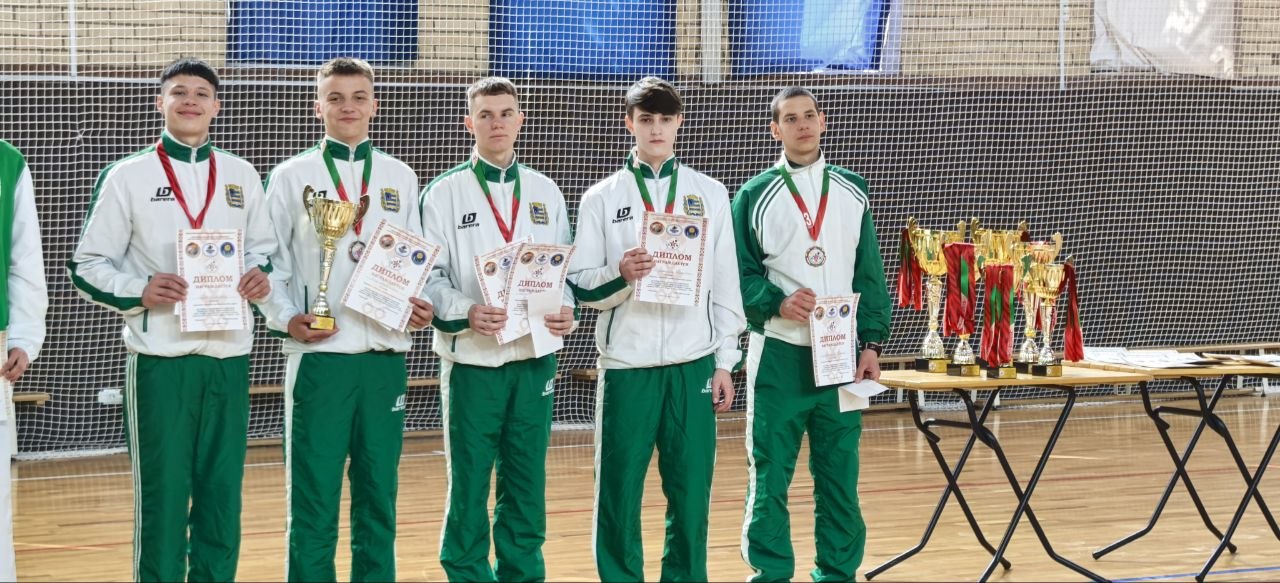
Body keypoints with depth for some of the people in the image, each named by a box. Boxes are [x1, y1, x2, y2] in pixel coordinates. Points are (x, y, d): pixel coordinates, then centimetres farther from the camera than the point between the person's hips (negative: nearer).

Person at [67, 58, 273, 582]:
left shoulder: (242, 176, 11)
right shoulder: (126, 177, 0)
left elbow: (263, 248, 20)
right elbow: (87, 266, 0)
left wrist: (262, 274, -2)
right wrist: (139, 290, -17)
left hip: (229, 356, 3)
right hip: (160, 359, -3)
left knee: (222, 494, 8)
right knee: (162, 496, 0)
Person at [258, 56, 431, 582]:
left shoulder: (401, 178, 12)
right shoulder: (292, 176, 4)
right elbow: (269, 262, 2)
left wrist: (422, 305, -2)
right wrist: (287, 319, -12)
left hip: (385, 357, 3)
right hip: (319, 356, -3)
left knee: (378, 494, 8)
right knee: (313, 499, -1)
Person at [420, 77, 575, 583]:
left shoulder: (546, 193, 11)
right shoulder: (444, 192, 0)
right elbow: (430, 276, -5)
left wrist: (566, 309, -6)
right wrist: (466, 313, -22)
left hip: (534, 357, 3)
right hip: (472, 358, -3)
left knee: (527, 483, 8)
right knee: (468, 484, 1)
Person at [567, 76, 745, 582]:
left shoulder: (711, 194, 9)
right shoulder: (602, 198, 4)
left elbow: (725, 283, 9)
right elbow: (580, 286, 1)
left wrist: (725, 362, 5)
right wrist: (619, 274, -19)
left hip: (693, 364, 1)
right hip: (626, 365, -1)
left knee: (691, 490, 3)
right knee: (619, 490, 1)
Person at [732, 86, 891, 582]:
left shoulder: (852, 190, 11)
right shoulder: (755, 196, 1)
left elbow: (871, 275, 10)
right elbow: (740, 275, 0)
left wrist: (872, 343, 3)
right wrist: (777, 303, -17)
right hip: (778, 353, -2)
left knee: (840, 472, 4)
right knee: (769, 472, -1)